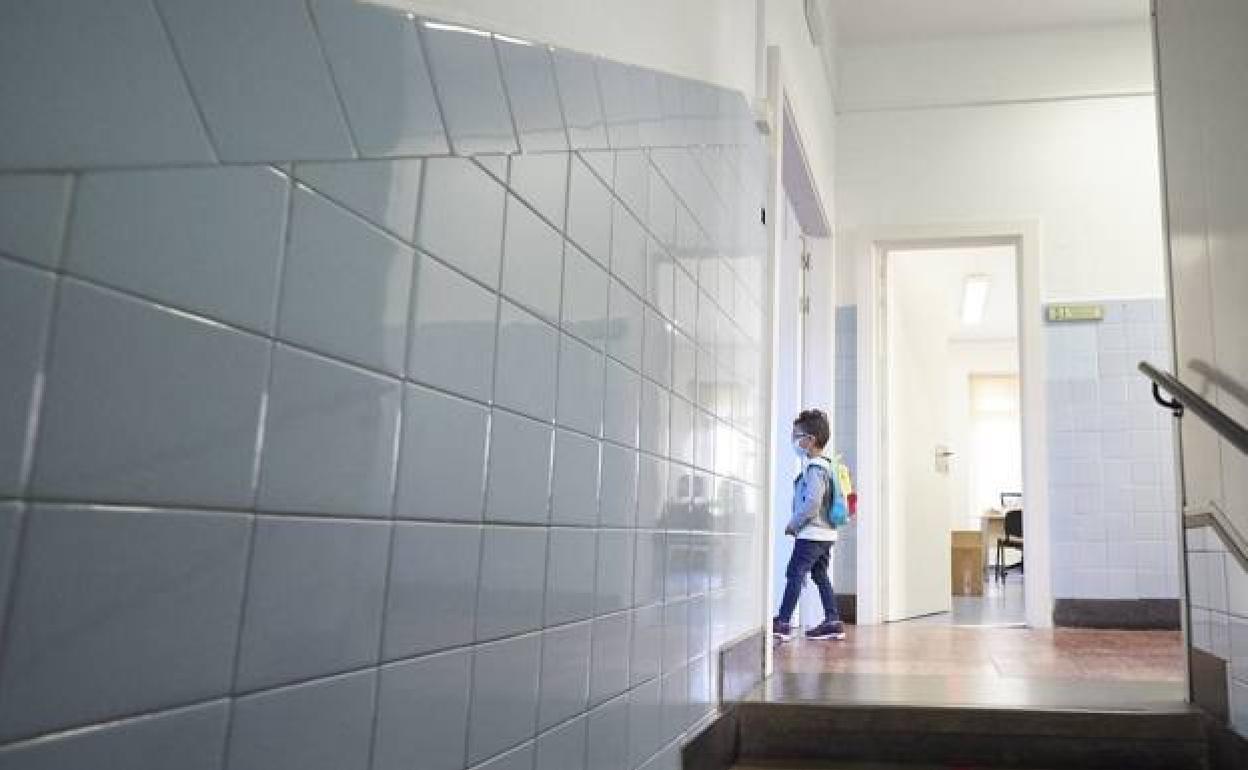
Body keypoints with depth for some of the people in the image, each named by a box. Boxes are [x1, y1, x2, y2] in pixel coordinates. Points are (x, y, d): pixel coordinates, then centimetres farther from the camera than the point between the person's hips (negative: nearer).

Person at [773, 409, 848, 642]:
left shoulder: (814, 467, -16)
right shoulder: (825, 466, 16)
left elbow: (812, 502, -24)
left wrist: (793, 524, -13)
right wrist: (798, 524, 18)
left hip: (811, 534, -10)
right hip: (825, 533, 10)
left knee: (794, 574, -7)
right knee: (820, 575, 13)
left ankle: (783, 623, -7)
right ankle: (833, 622, 13)